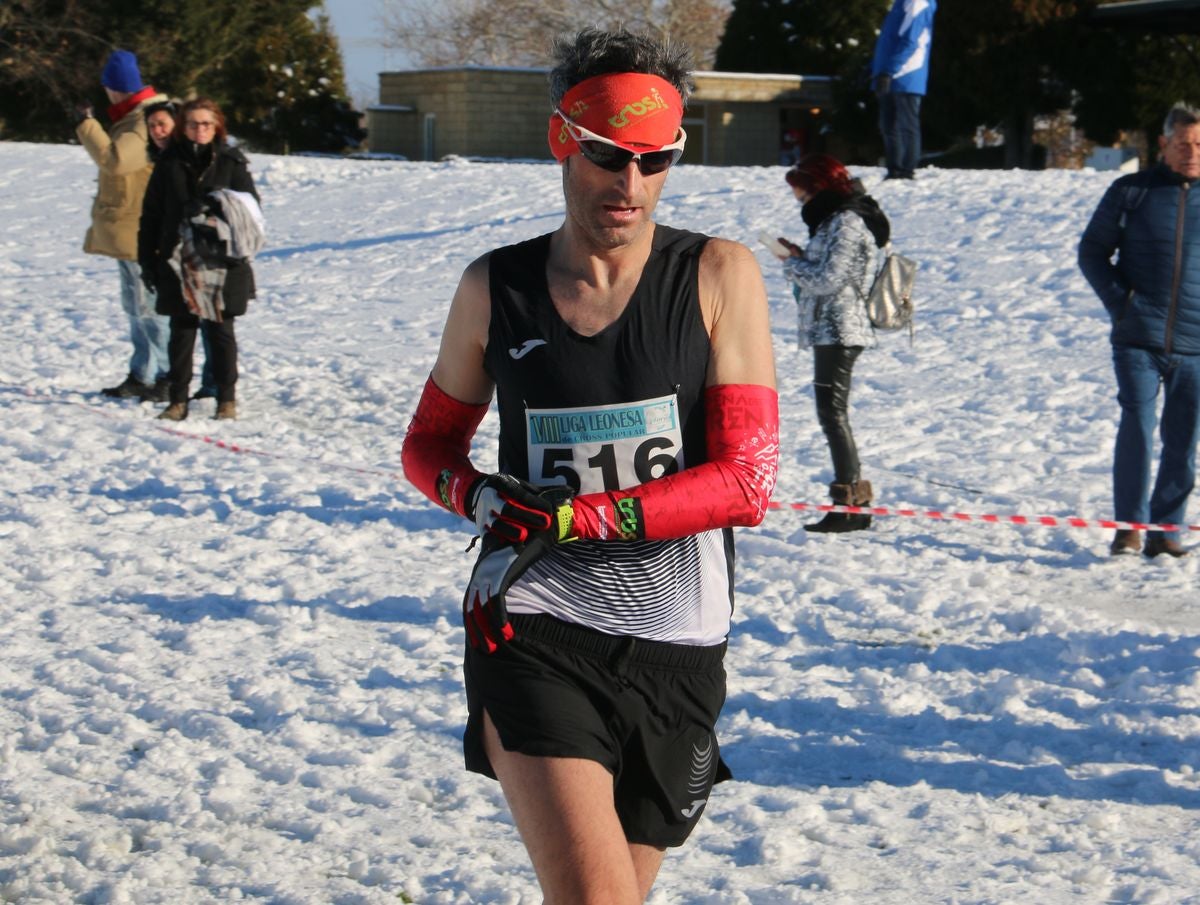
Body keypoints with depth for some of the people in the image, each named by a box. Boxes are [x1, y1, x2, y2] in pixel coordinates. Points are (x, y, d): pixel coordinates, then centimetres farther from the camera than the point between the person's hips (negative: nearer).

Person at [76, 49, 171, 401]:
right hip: (128, 230, 11)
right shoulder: (136, 116, 15)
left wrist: (87, 124, -20)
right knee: (135, 306, 16)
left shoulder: (145, 121, -19)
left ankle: (167, 377, -7)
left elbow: (114, 157, -30)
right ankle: (141, 376, 24)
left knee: (148, 306, -9)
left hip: (141, 232, -11)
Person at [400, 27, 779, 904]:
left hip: (675, 646, 1)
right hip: (532, 633, -1)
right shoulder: (495, 288, 4)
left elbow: (746, 480, -10)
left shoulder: (719, 278, -2)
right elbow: (428, 445, 18)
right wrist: (477, 495, -6)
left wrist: (577, 517, -17)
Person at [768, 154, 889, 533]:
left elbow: (828, 279, -20)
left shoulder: (846, 223, -15)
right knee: (833, 413, 14)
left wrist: (792, 263, -5)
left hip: (838, 330, -11)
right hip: (830, 331, 11)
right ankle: (854, 499, 18)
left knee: (832, 413, -11)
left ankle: (851, 500, -12)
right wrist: (800, 258, 5)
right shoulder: (835, 218, 18)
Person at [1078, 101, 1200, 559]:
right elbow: (1092, 250, 9)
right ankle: (1130, 526, -4)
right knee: (1137, 425, -11)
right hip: (1138, 338, -2)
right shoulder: (1131, 192, 4)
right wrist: (1118, 299, -4)